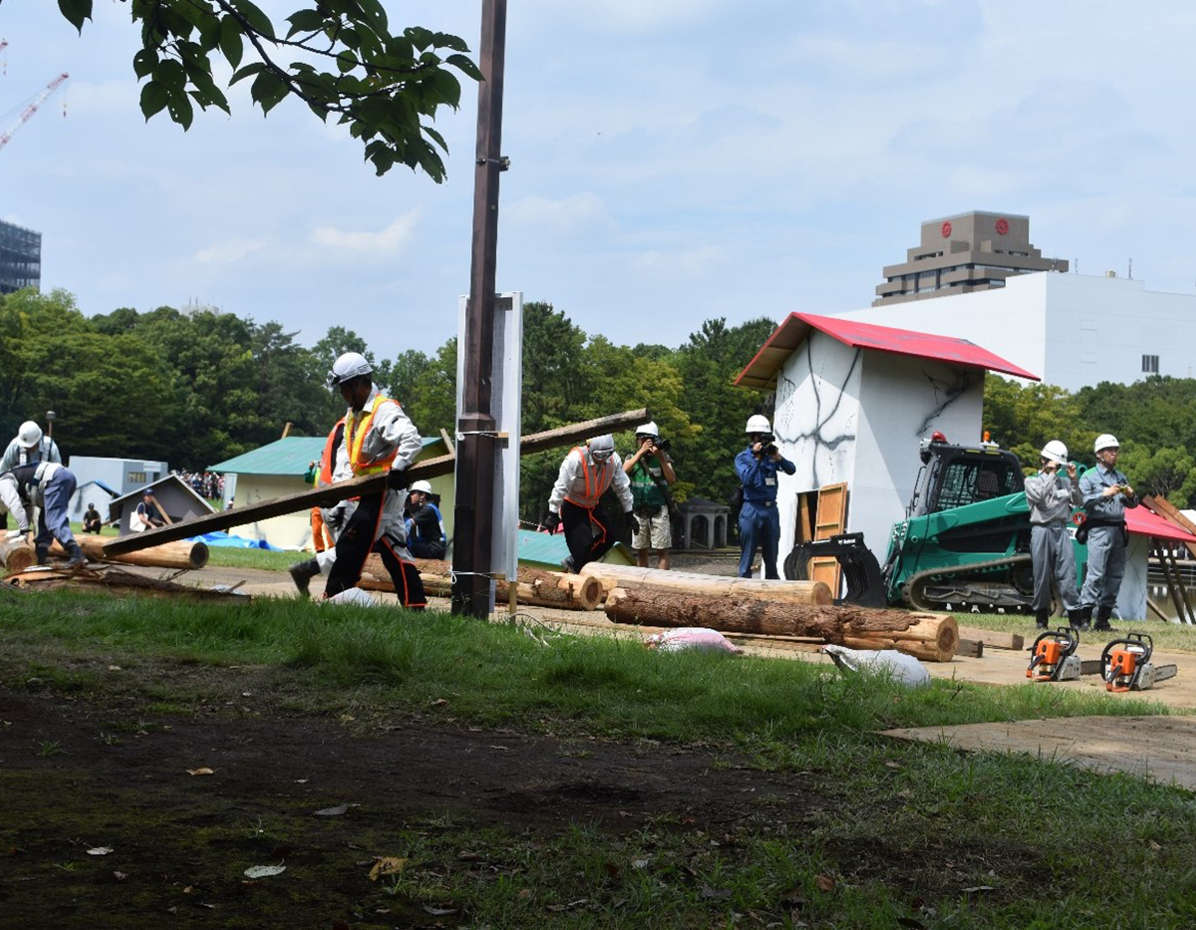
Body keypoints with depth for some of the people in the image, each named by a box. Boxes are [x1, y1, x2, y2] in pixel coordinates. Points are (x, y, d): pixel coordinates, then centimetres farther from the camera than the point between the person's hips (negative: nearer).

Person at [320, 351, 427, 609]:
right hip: (371, 492, 10)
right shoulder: (353, 415, 16)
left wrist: (398, 468, -37)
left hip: (385, 489, -10)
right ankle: (415, 604, 8)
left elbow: (411, 439, -28)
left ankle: (332, 598, -5)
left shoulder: (384, 410, -15)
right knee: (392, 549, 8)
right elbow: (347, 453, 22)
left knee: (350, 546, -9)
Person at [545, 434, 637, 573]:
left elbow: (622, 487, -3)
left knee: (608, 537, 0)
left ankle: (573, 562, 15)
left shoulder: (614, 460, -15)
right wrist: (553, 514, -22)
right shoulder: (575, 458, -30)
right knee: (583, 543, -15)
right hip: (572, 507, -6)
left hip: (592, 506, 6)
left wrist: (629, 515, 1)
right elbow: (561, 487, -25)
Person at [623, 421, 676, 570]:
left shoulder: (663, 457, 4)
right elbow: (624, 470, -11)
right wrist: (641, 452, -15)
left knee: (662, 550, -6)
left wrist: (661, 458, -18)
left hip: (659, 510, -2)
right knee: (641, 551, 7)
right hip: (638, 511, 2)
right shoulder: (632, 457, 9)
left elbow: (672, 479, -7)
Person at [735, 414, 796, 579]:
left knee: (771, 554, 10)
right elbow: (746, 479, -14)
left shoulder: (771, 455, 10)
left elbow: (791, 470, 0)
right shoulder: (742, 458, 2)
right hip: (752, 510, -4)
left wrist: (778, 458, -17)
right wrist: (757, 458, -18)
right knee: (748, 553, -4)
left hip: (771, 508, 4)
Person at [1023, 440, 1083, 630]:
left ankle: (1075, 618, -9)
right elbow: (1040, 496, -9)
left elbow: (1078, 502, 9)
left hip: (1061, 530, 2)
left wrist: (1073, 480, -1)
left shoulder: (1064, 481, 18)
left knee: (1067, 574, -6)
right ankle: (1042, 618, 7)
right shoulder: (1032, 481, 11)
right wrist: (1051, 474, -4)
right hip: (1042, 529, -2)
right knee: (1042, 575, 0)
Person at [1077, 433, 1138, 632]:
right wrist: (1105, 494, -22)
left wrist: (1131, 495, -1)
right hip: (1099, 529, -7)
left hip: (1118, 529, 7)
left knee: (1116, 575, 5)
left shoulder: (1120, 477, 21)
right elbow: (1084, 501, -11)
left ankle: (1103, 619, 10)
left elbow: (1133, 504, 20)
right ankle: (1084, 617, -16)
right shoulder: (1089, 477, 2)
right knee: (1096, 574, -15)